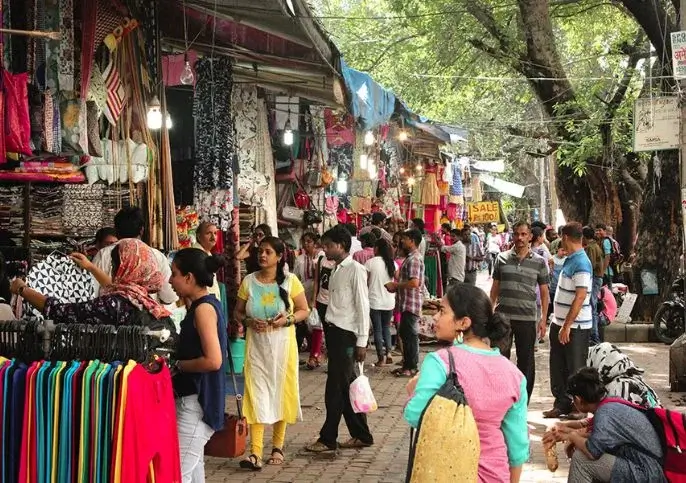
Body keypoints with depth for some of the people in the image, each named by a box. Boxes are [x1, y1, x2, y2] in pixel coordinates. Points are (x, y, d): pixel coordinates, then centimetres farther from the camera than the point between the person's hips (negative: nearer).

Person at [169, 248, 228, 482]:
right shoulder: (204, 304, 12)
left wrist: (178, 365, -13)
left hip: (197, 402, -10)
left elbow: (213, 360, -26)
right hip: (194, 399, 10)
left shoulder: (204, 308, -17)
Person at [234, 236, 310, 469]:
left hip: (282, 345, 0)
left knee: (280, 392, 8)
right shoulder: (248, 281, 0)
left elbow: (304, 310, 1)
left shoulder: (290, 280, -4)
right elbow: (238, 312, 6)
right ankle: (255, 453, -9)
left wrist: (288, 319, -17)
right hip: (256, 346, 0)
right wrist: (249, 321, -14)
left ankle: (277, 446, 24)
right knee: (257, 394, -6)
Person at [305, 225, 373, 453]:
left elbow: (362, 306, -13)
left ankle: (328, 438, 7)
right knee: (346, 386, 12)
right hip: (333, 332, 9)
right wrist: (328, 332, 11)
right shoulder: (337, 270, 14)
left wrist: (362, 341, -15)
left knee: (336, 388, -3)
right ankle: (361, 435, 22)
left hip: (346, 334, -9)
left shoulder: (355, 270, -10)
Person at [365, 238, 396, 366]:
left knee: (377, 329, 6)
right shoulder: (392, 263, 0)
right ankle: (388, 352, 5)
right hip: (389, 301, 3)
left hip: (375, 301, -3)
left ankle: (381, 357, 6)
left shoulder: (370, 262, -9)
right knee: (386, 327, 19)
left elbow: (365, 282, -5)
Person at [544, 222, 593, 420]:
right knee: (558, 367, 14)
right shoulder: (569, 260, 11)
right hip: (560, 323, 9)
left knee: (575, 368, 2)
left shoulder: (581, 264, -19)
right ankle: (562, 403, 24)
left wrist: (567, 326, -24)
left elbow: (580, 297, -24)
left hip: (576, 326, -9)